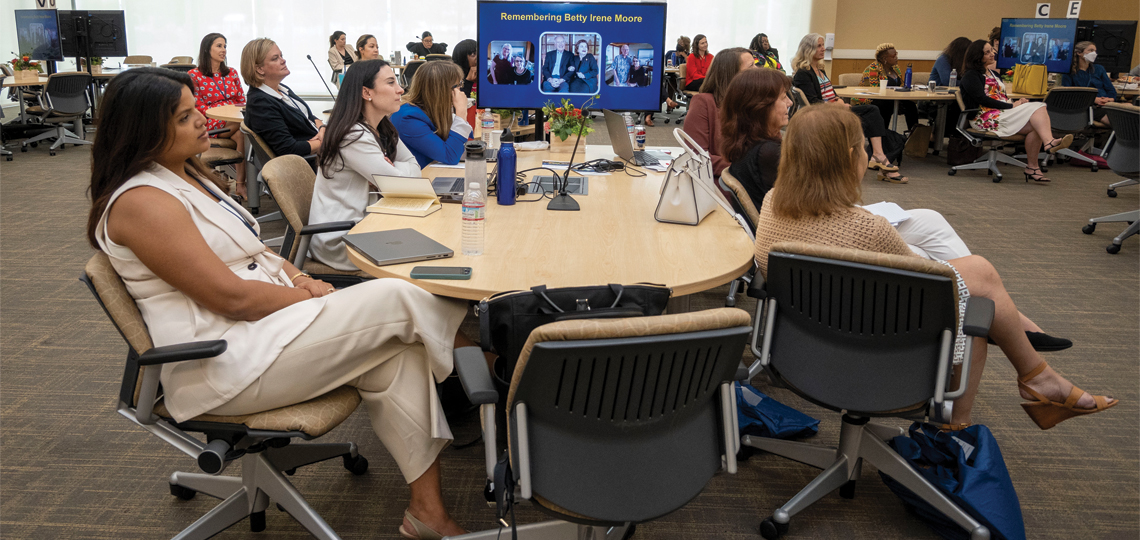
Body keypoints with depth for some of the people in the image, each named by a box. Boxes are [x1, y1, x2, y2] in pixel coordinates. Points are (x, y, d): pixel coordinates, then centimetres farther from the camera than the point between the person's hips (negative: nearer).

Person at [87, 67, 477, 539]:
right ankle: (464, 341, 14)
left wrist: (300, 278, 1)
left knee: (395, 354, -10)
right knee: (395, 299, -17)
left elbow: (250, 251, 20)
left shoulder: (189, 175, 15)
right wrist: (313, 298, -10)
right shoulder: (142, 202, -15)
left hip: (265, 323, 10)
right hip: (225, 365, -9)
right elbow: (232, 296, -20)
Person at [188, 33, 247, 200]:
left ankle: (240, 182, -34)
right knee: (242, 133, -35)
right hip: (211, 125, -3)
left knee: (243, 133, -34)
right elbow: (199, 107, -1)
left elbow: (242, 100, 18)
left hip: (235, 120, 3)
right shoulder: (195, 75, 5)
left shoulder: (231, 73, 20)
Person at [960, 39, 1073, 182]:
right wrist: (1011, 106, -14)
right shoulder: (970, 76, -1)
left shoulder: (992, 73, 27)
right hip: (985, 118, -8)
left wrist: (1018, 102, 2)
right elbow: (982, 99, -14)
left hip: (1003, 112, 8)